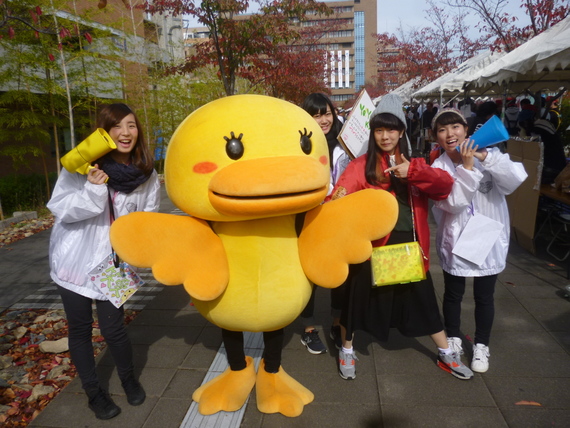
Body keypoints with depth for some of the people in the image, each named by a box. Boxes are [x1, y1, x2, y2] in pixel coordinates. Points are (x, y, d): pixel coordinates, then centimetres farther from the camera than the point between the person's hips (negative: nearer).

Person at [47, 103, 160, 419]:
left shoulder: (146, 175, -7)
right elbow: (59, 209, -13)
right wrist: (92, 191, -29)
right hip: (75, 258, 0)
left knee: (113, 329, 0)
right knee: (80, 329, 11)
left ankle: (129, 380, 31)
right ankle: (94, 393, 34)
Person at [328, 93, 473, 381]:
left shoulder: (414, 163, 7)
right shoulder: (361, 165, -4)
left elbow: (446, 185, -8)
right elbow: (341, 193, -18)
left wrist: (413, 172, -23)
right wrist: (337, 202, -41)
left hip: (409, 243, 3)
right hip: (372, 243, -3)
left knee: (423, 299, 16)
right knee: (360, 296, 9)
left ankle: (446, 355, 38)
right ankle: (347, 351, 33)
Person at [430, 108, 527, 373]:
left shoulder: (488, 154, -6)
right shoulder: (439, 167, -9)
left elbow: (516, 180, -21)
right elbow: (452, 203, -22)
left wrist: (486, 157, -31)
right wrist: (467, 168, -28)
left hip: (489, 238, 1)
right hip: (456, 240, 0)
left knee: (484, 296, 14)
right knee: (453, 294, 15)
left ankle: (481, 345, 34)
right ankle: (453, 338, 38)